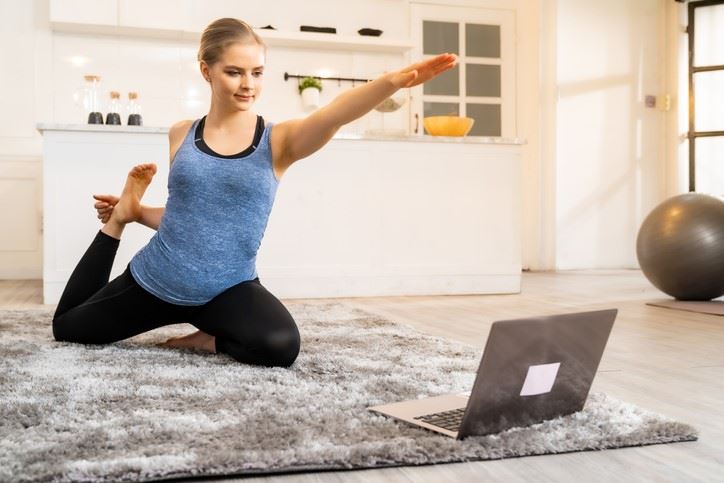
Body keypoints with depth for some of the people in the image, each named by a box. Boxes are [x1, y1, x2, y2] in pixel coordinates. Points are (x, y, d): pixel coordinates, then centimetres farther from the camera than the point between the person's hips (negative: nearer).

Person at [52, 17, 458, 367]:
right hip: (155, 279, 3)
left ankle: (209, 339, -2)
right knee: (69, 326, 19)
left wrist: (393, 81, -51)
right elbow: (186, 214, 9)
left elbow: (333, 115, -35)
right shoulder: (181, 135, -3)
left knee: (281, 346, -32)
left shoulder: (278, 141, -13)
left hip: (227, 288, -3)